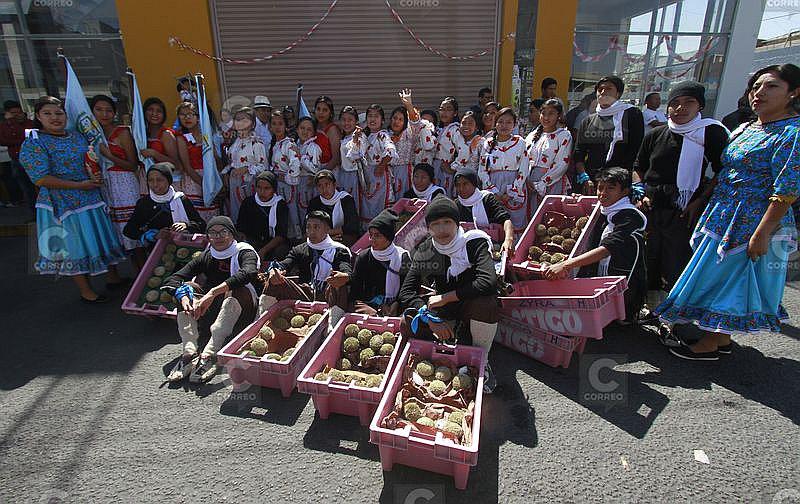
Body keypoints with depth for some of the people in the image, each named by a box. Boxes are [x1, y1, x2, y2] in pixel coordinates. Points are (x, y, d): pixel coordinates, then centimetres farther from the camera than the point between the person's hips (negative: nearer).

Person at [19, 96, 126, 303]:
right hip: (63, 203, -6)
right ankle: (86, 292, 15)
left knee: (104, 238, 12)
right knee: (74, 246, 3)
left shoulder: (78, 137, 9)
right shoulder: (33, 143, -9)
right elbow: (41, 179, -17)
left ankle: (113, 277, 30)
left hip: (91, 198, 6)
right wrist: (80, 185, -19)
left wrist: (95, 177, -4)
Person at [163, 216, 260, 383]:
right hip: (214, 311, 5)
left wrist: (213, 293, -43)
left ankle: (209, 355, -43)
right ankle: (189, 352, -26)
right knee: (186, 287, -10)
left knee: (236, 290, -32)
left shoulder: (245, 252, -9)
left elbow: (249, 272, -34)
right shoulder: (206, 257, 5)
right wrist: (183, 296, -29)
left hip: (242, 311, -5)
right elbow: (172, 280, -6)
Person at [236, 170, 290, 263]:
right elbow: (241, 230, 7)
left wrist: (263, 251, -21)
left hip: (275, 244, -1)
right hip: (252, 242, 2)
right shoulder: (248, 202, 7)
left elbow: (281, 235, -8)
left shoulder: (281, 205, -1)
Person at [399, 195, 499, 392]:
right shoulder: (424, 252, -6)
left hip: (471, 307, -3)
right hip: (444, 312, 3)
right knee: (407, 325, -20)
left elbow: (488, 282, -35)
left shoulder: (474, 242, -19)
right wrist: (432, 319, -23)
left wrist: (445, 298, -26)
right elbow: (406, 292, -8)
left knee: (485, 302, -37)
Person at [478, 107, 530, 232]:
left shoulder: (520, 142, 0)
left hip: (514, 189, -2)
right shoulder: (488, 143, 7)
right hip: (493, 189, 2)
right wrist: (494, 192, -6)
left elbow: (524, 171, -4)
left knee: (515, 227, -1)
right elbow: (482, 171, 4)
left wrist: (510, 193, -11)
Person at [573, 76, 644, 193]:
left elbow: (636, 153, -1)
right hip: (590, 185, 3)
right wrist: (584, 179, -4)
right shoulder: (588, 121, 17)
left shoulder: (632, 114, 7)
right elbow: (578, 153, 11)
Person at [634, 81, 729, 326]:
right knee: (648, 260, 13)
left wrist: (700, 202, -13)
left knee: (678, 267, -2)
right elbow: (638, 168, 19)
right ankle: (653, 308, 31)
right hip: (651, 207, 4)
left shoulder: (712, 132, -2)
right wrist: (641, 193, 4)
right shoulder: (655, 135, 10)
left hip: (684, 211, -4)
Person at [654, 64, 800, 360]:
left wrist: (762, 233, -22)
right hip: (722, 218, 8)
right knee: (726, 282, 15)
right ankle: (722, 339, 29)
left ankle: (708, 346, 13)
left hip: (752, 224, -8)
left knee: (722, 280, -1)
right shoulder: (743, 129, 13)